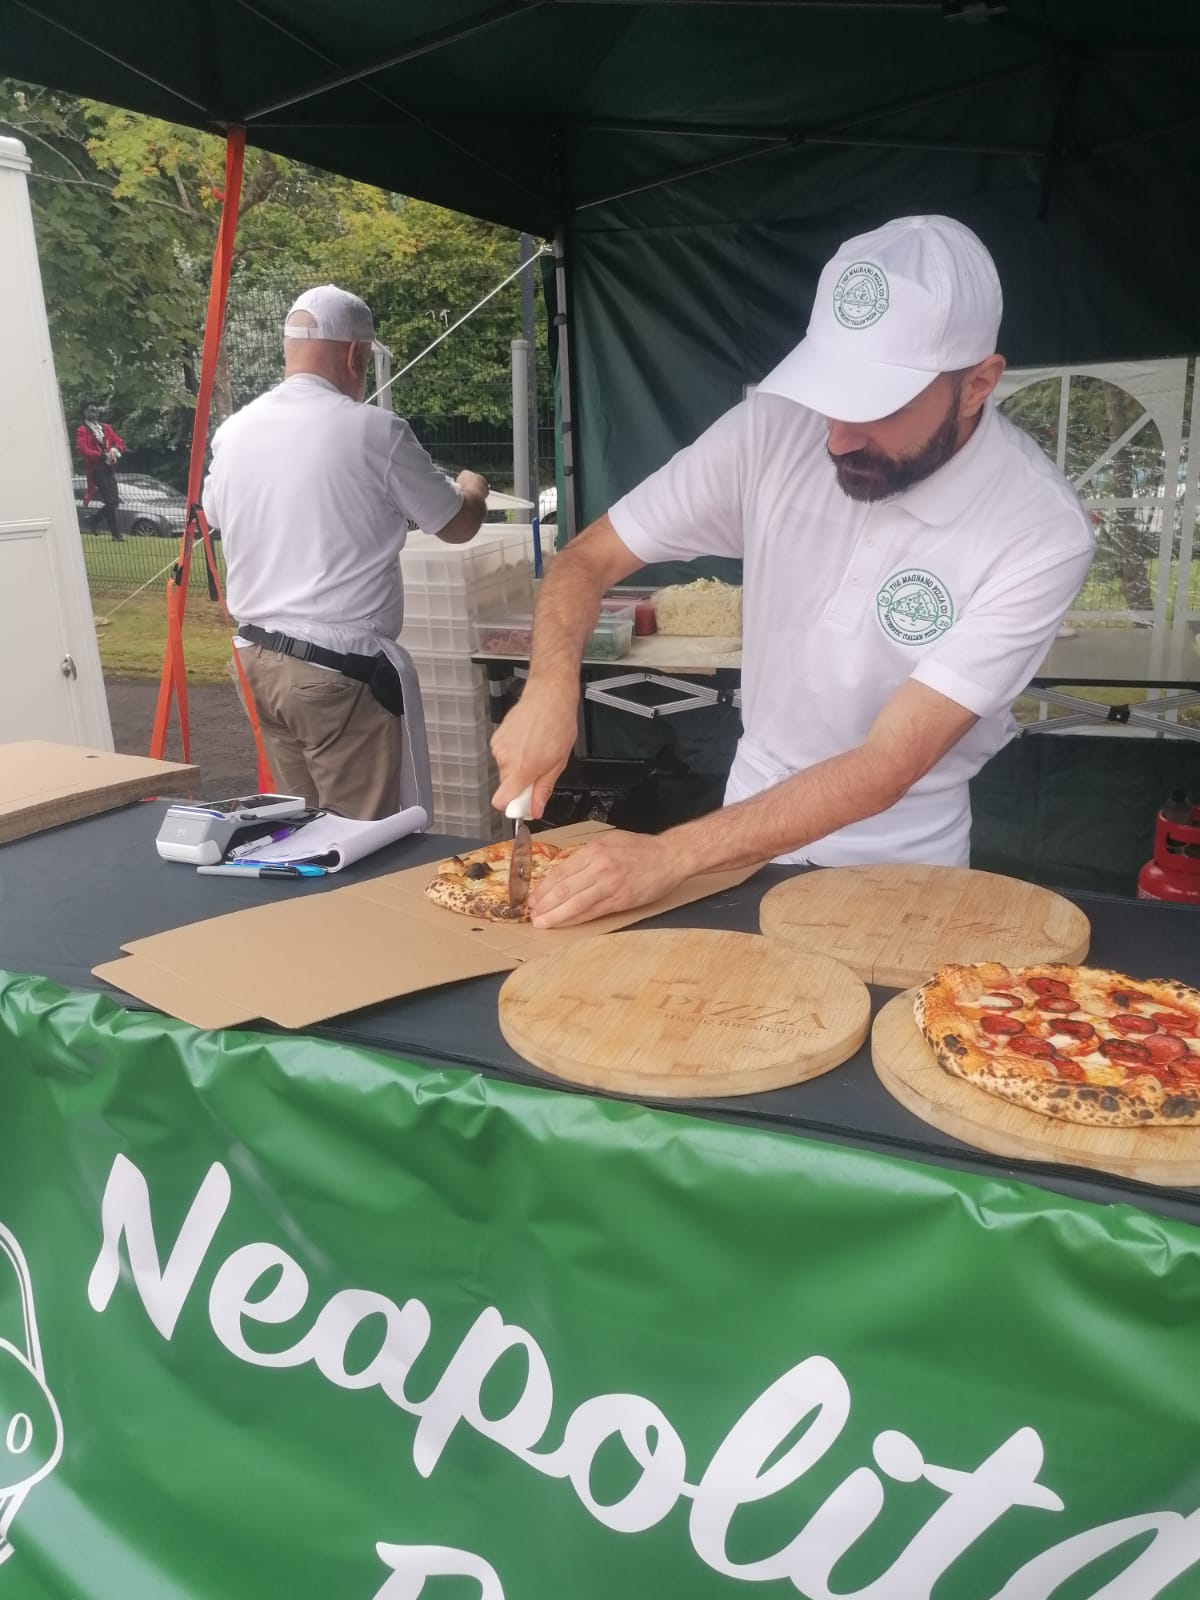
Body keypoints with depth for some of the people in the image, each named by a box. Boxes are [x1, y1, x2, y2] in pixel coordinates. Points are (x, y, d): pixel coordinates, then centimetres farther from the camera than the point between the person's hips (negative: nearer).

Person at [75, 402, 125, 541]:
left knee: (114, 501, 5)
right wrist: (103, 455, -22)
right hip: (96, 470, -6)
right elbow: (83, 450, -14)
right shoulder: (82, 431, -2)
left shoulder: (105, 427, 17)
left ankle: (93, 519, 26)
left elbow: (119, 442, 14)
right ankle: (116, 533, 1)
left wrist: (115, 450, -8)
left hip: (109, 468, 6)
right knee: (111, 501, -11)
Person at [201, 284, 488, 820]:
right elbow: (458, 527, 0)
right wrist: (471, 490, 24)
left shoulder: (233, 431, 6)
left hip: (258, 658, 7)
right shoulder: (374, 430, -11)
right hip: (338, 668, -7)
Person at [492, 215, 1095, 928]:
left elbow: (885, 768, -27)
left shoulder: (1042, 532, -23)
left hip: (900, 860, 0)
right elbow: (587, 560, -9)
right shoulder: (773, 430, -16)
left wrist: (669, 856, -33)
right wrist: (552, 687, -29)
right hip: (754, 818, 1)